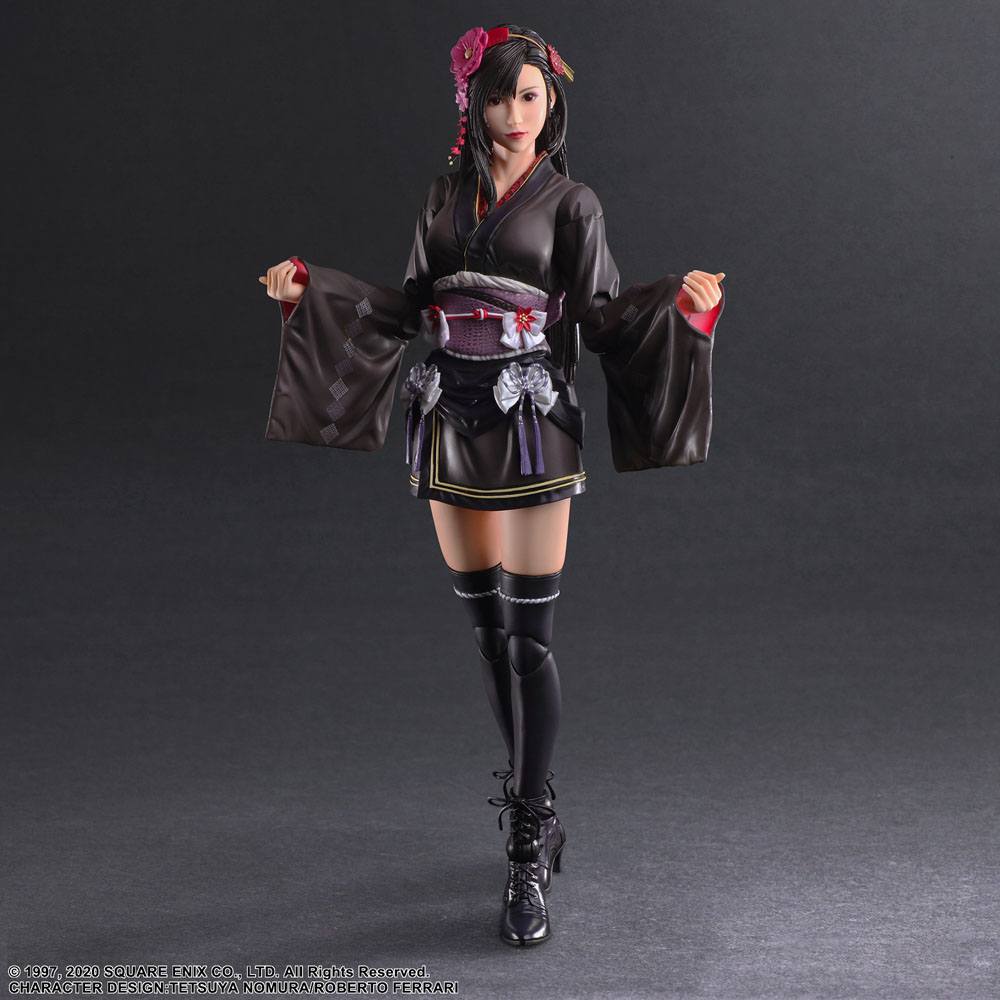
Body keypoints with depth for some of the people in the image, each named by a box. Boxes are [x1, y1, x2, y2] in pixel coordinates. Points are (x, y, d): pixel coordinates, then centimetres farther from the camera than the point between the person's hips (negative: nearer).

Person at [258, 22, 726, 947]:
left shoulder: (570, 203, 2)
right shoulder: (446, 198, 13)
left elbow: (603, 314, -2)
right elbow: (408, 307, 16)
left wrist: (681, 303, -19)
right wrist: (309, 290, 10)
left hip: (532, 426, -4)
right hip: (452, 425, 5)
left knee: (530, 635, -7)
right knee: (487, 626, 10)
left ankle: (528, 848, 0)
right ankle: (536, 811, 26)